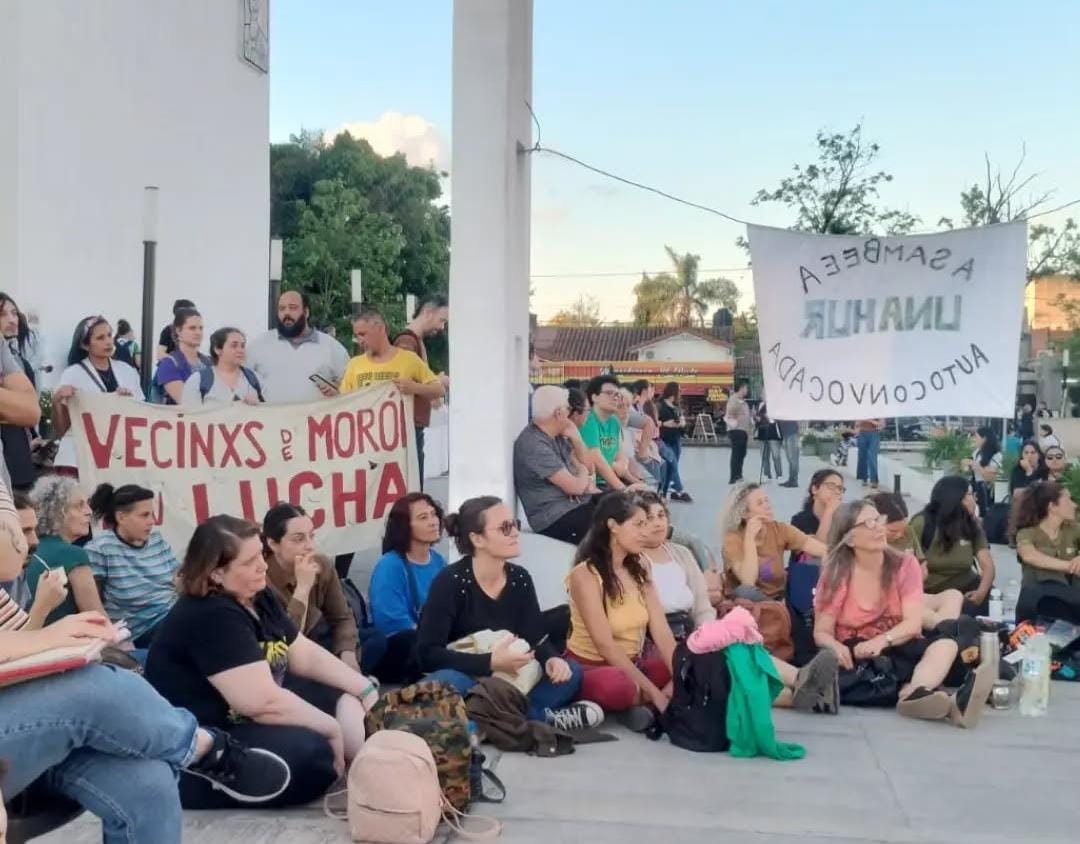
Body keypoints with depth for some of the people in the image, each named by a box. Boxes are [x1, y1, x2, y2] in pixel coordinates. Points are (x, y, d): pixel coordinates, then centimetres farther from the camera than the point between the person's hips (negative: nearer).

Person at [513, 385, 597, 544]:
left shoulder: (557, 436, 9)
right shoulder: (533, 444, -20)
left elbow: (588, 467, 17)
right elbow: (575, 486, -21)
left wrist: (576, 437, 1)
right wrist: (583, 473, 2)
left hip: (577, 503, 9)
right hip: (555, 519, -9)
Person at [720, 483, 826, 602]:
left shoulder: (779, 530, -4)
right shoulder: (733, 539, -15)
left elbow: (821, 549, -17)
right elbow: (748, 581, -30)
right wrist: (750, 537, -30)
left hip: (778, 598, 4)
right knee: (746, 591, -36)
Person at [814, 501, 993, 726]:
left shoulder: (904, 564, -1)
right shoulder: (835, 574, -5)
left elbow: (913, 623, -10)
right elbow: (821, 632, -6)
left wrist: (883, 640, -31)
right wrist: (836, 647, -31)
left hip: (898, 648, 2)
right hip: (856, 653, -1)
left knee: (946, 645, -28)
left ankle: (913, 695, -64)